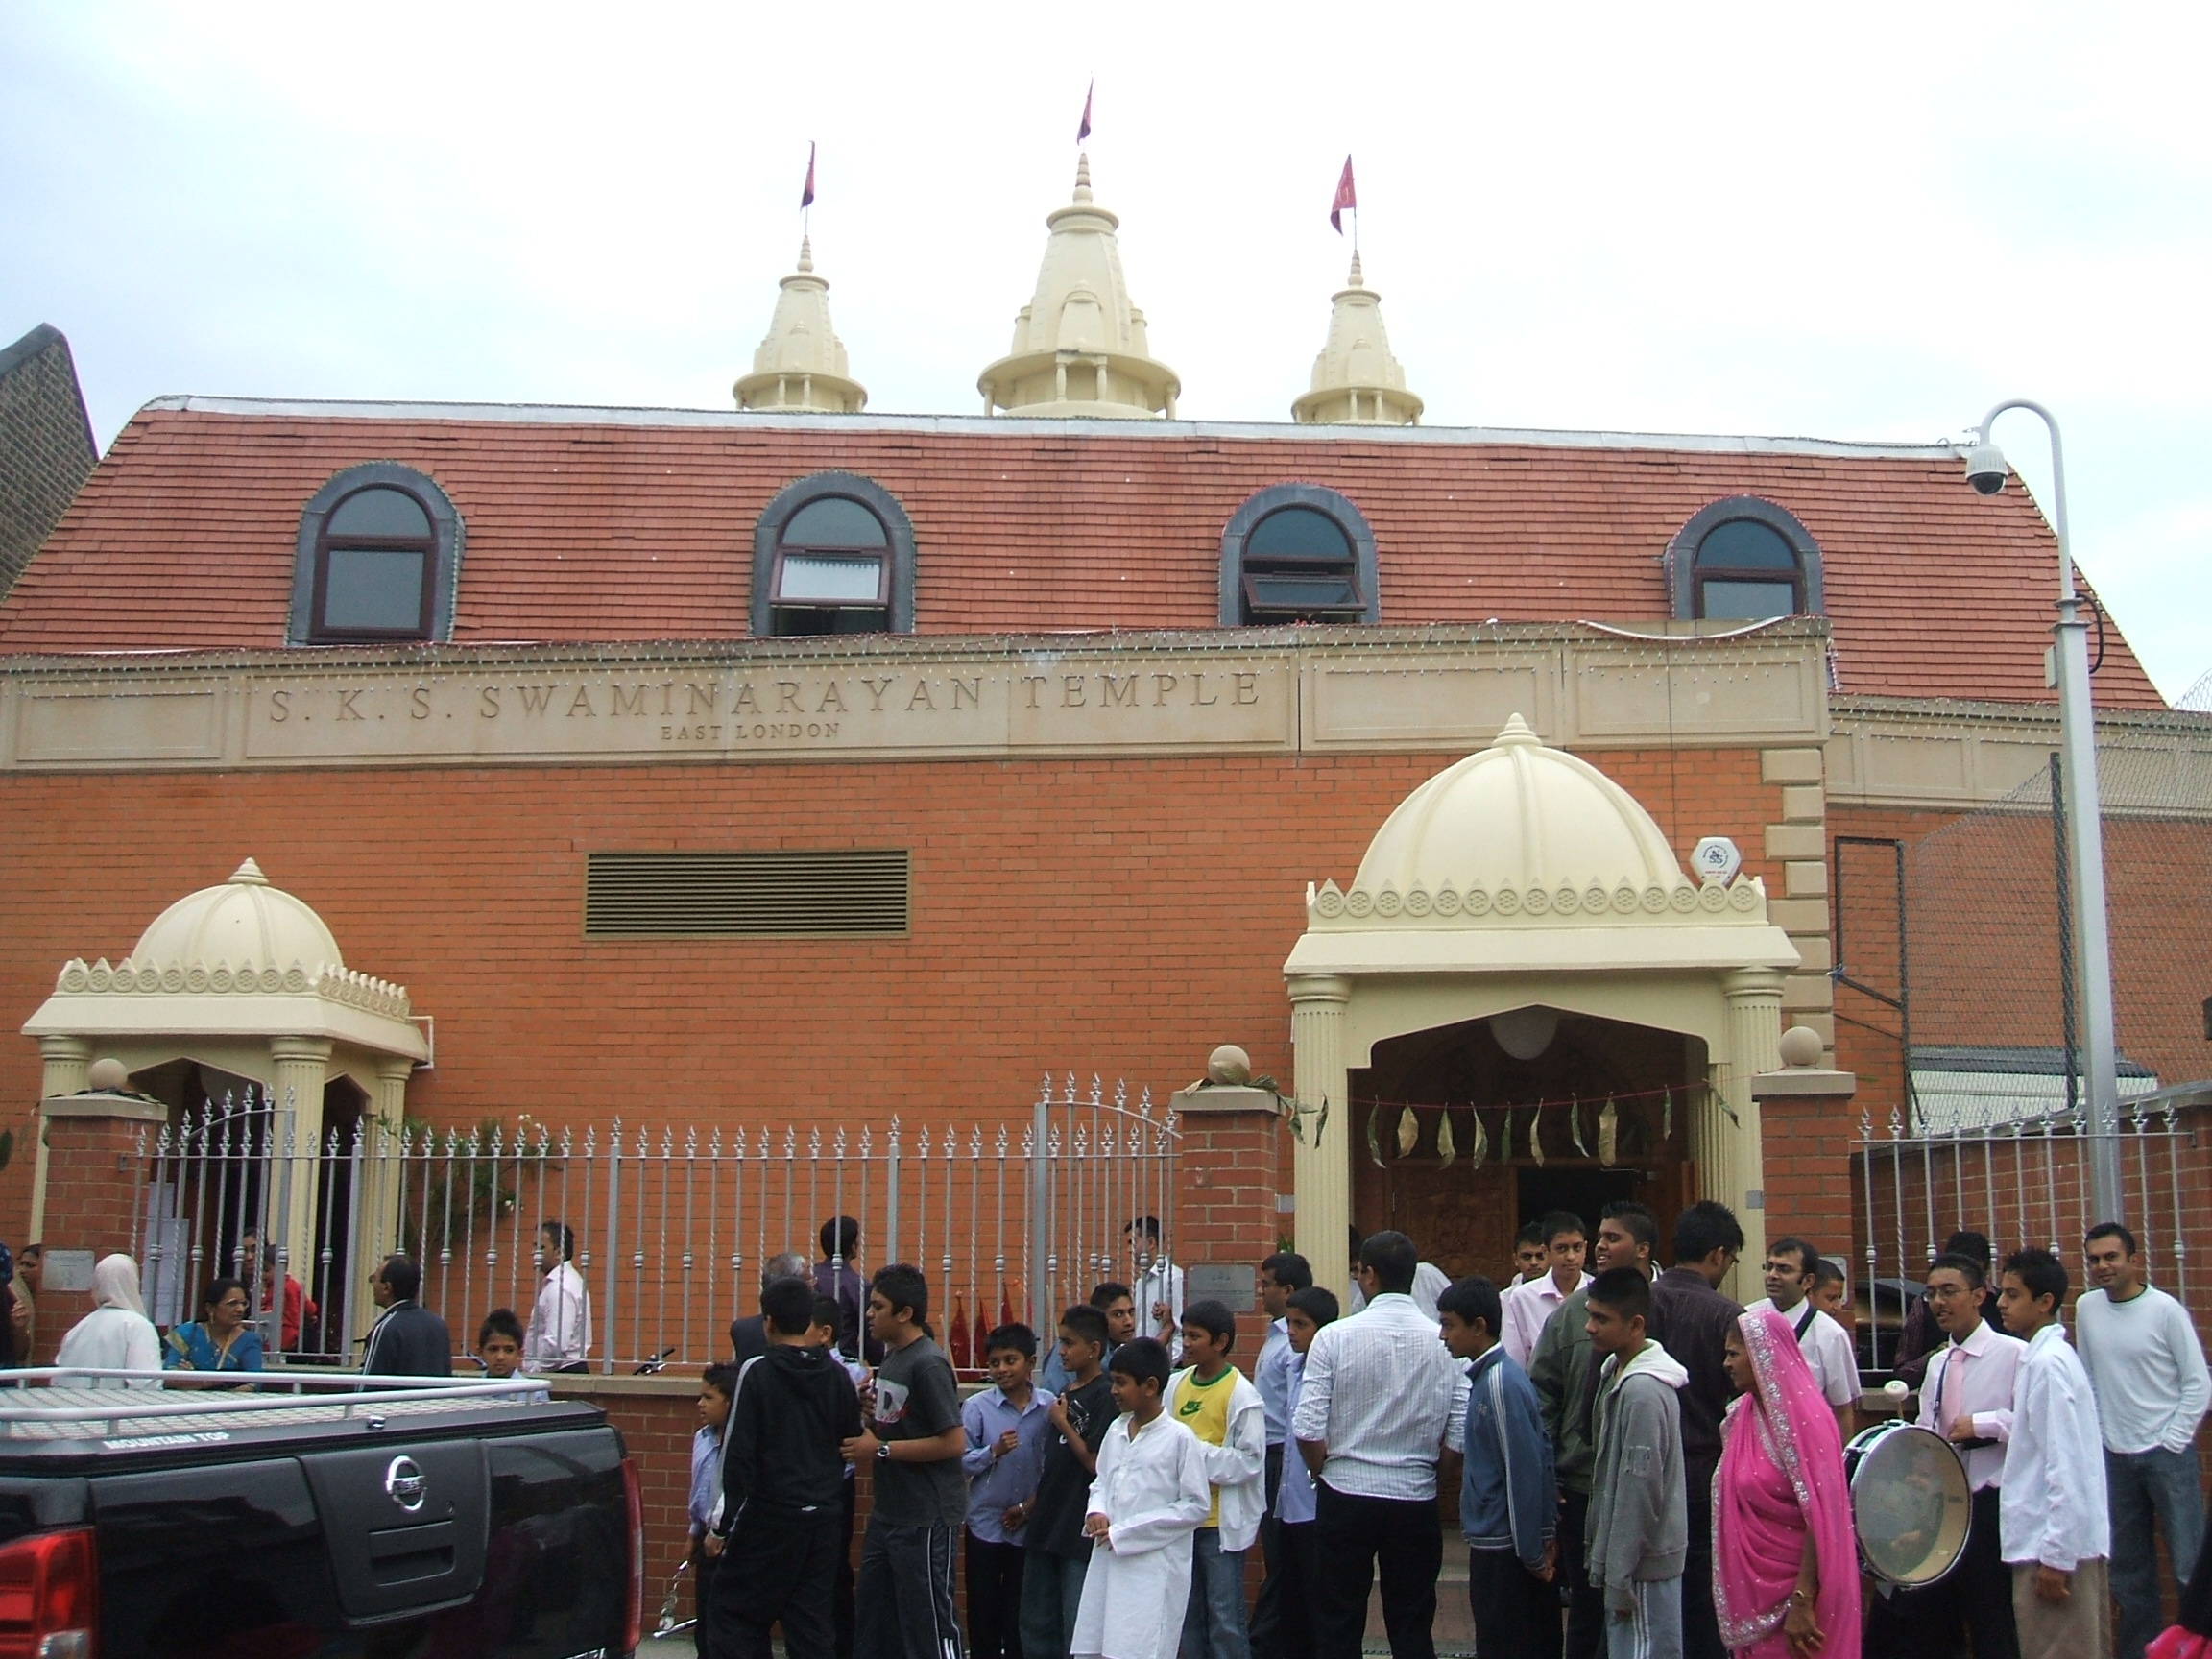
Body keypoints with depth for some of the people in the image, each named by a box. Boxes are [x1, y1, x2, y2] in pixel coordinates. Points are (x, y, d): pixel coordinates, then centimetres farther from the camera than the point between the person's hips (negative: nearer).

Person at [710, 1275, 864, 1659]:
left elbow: (738, 1452, -12)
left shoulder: (757, 1372, -10)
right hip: (823, 1517, 5)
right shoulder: (837, 1375, 4)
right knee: (812, 1621, 9)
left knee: (730, 1612, 5)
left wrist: (729, 1518, -6)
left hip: (770, 1515, -5)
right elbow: (853, 1441, 10)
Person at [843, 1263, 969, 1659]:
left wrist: (880, 1449, -18)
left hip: (926, 1520, -9)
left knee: (929, 1625, -1)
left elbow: (953, 1443, -22)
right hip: (888, 1515, 9)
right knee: (871, 1625, 15)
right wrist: (863, 1437, 3)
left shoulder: (928, 1365, -16)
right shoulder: (891, 1359, 11)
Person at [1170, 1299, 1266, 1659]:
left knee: (1225, 1616, 0)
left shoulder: (1242, 1395, -11)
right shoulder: (1176, 1384, 5)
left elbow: (1251, 1461, -15)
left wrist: (1198, 1453, -20)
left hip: (1222, 1520, -6)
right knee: (1187, 1613, 14)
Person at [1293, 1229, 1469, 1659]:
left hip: (1345, 1495, -2)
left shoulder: (1336, 1337, -10)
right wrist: (1425, 1467, 12)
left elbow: (1308, 1430, -12)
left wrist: (1327, 1472, 7)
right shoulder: (1444, 1342, -5)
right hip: (1416, 1499, 2)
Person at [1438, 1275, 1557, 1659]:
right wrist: (1543, 1539, 13)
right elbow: (1541, 1460, 13)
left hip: (1505, 1548, -9)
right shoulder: (1488, 1376, 10)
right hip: (1494, 1542, 9)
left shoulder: (1500, 1384, -19)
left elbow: (1524, 1472, -20)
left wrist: (1532, 1553, -16)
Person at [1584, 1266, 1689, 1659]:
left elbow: (1641, 1490, -21)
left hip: (1644, 1566, -10)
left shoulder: (1643, 1391, -20)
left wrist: (1620, 1579, -18)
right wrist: (1605, 1562, 17)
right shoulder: (1617, 1373, 9)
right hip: (1629, 1560, 10)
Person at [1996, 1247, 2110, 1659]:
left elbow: (2066, 1467, -20)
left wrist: (2055, 1556, -20)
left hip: (2057, 1545, -9)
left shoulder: (2048, 1363, -16)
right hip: (2065, 1541, 9)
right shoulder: (2040, 1356, 12)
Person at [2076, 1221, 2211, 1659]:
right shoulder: (2087, 1308, 3)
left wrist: (2172, 1443, -8)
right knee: (2128, 1568, 11)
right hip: (2114, 1455, 4)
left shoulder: (2165, 1310, -8)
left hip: (2167, 1454, -4)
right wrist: (2095, 1434, 4)